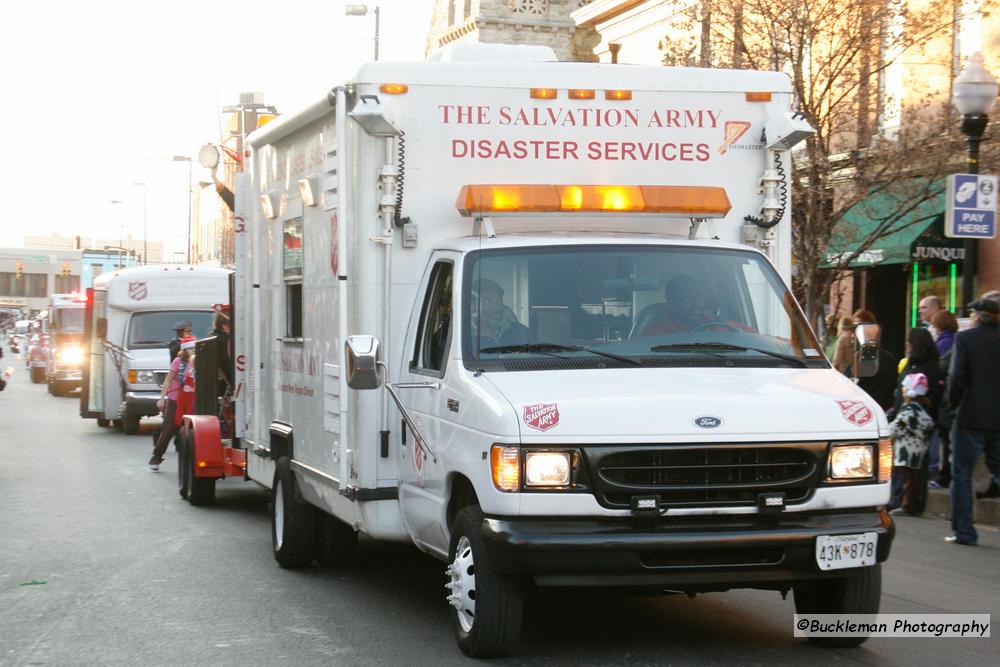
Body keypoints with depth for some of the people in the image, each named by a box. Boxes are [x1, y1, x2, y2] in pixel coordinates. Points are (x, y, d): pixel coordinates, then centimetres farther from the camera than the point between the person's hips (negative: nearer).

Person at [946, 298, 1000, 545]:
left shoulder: (964, 338, -7)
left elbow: (957, 377, -12)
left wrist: (954, 403, 3)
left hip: (971, 416, -4)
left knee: (961, 476, 5)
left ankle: (963, 531, 4)